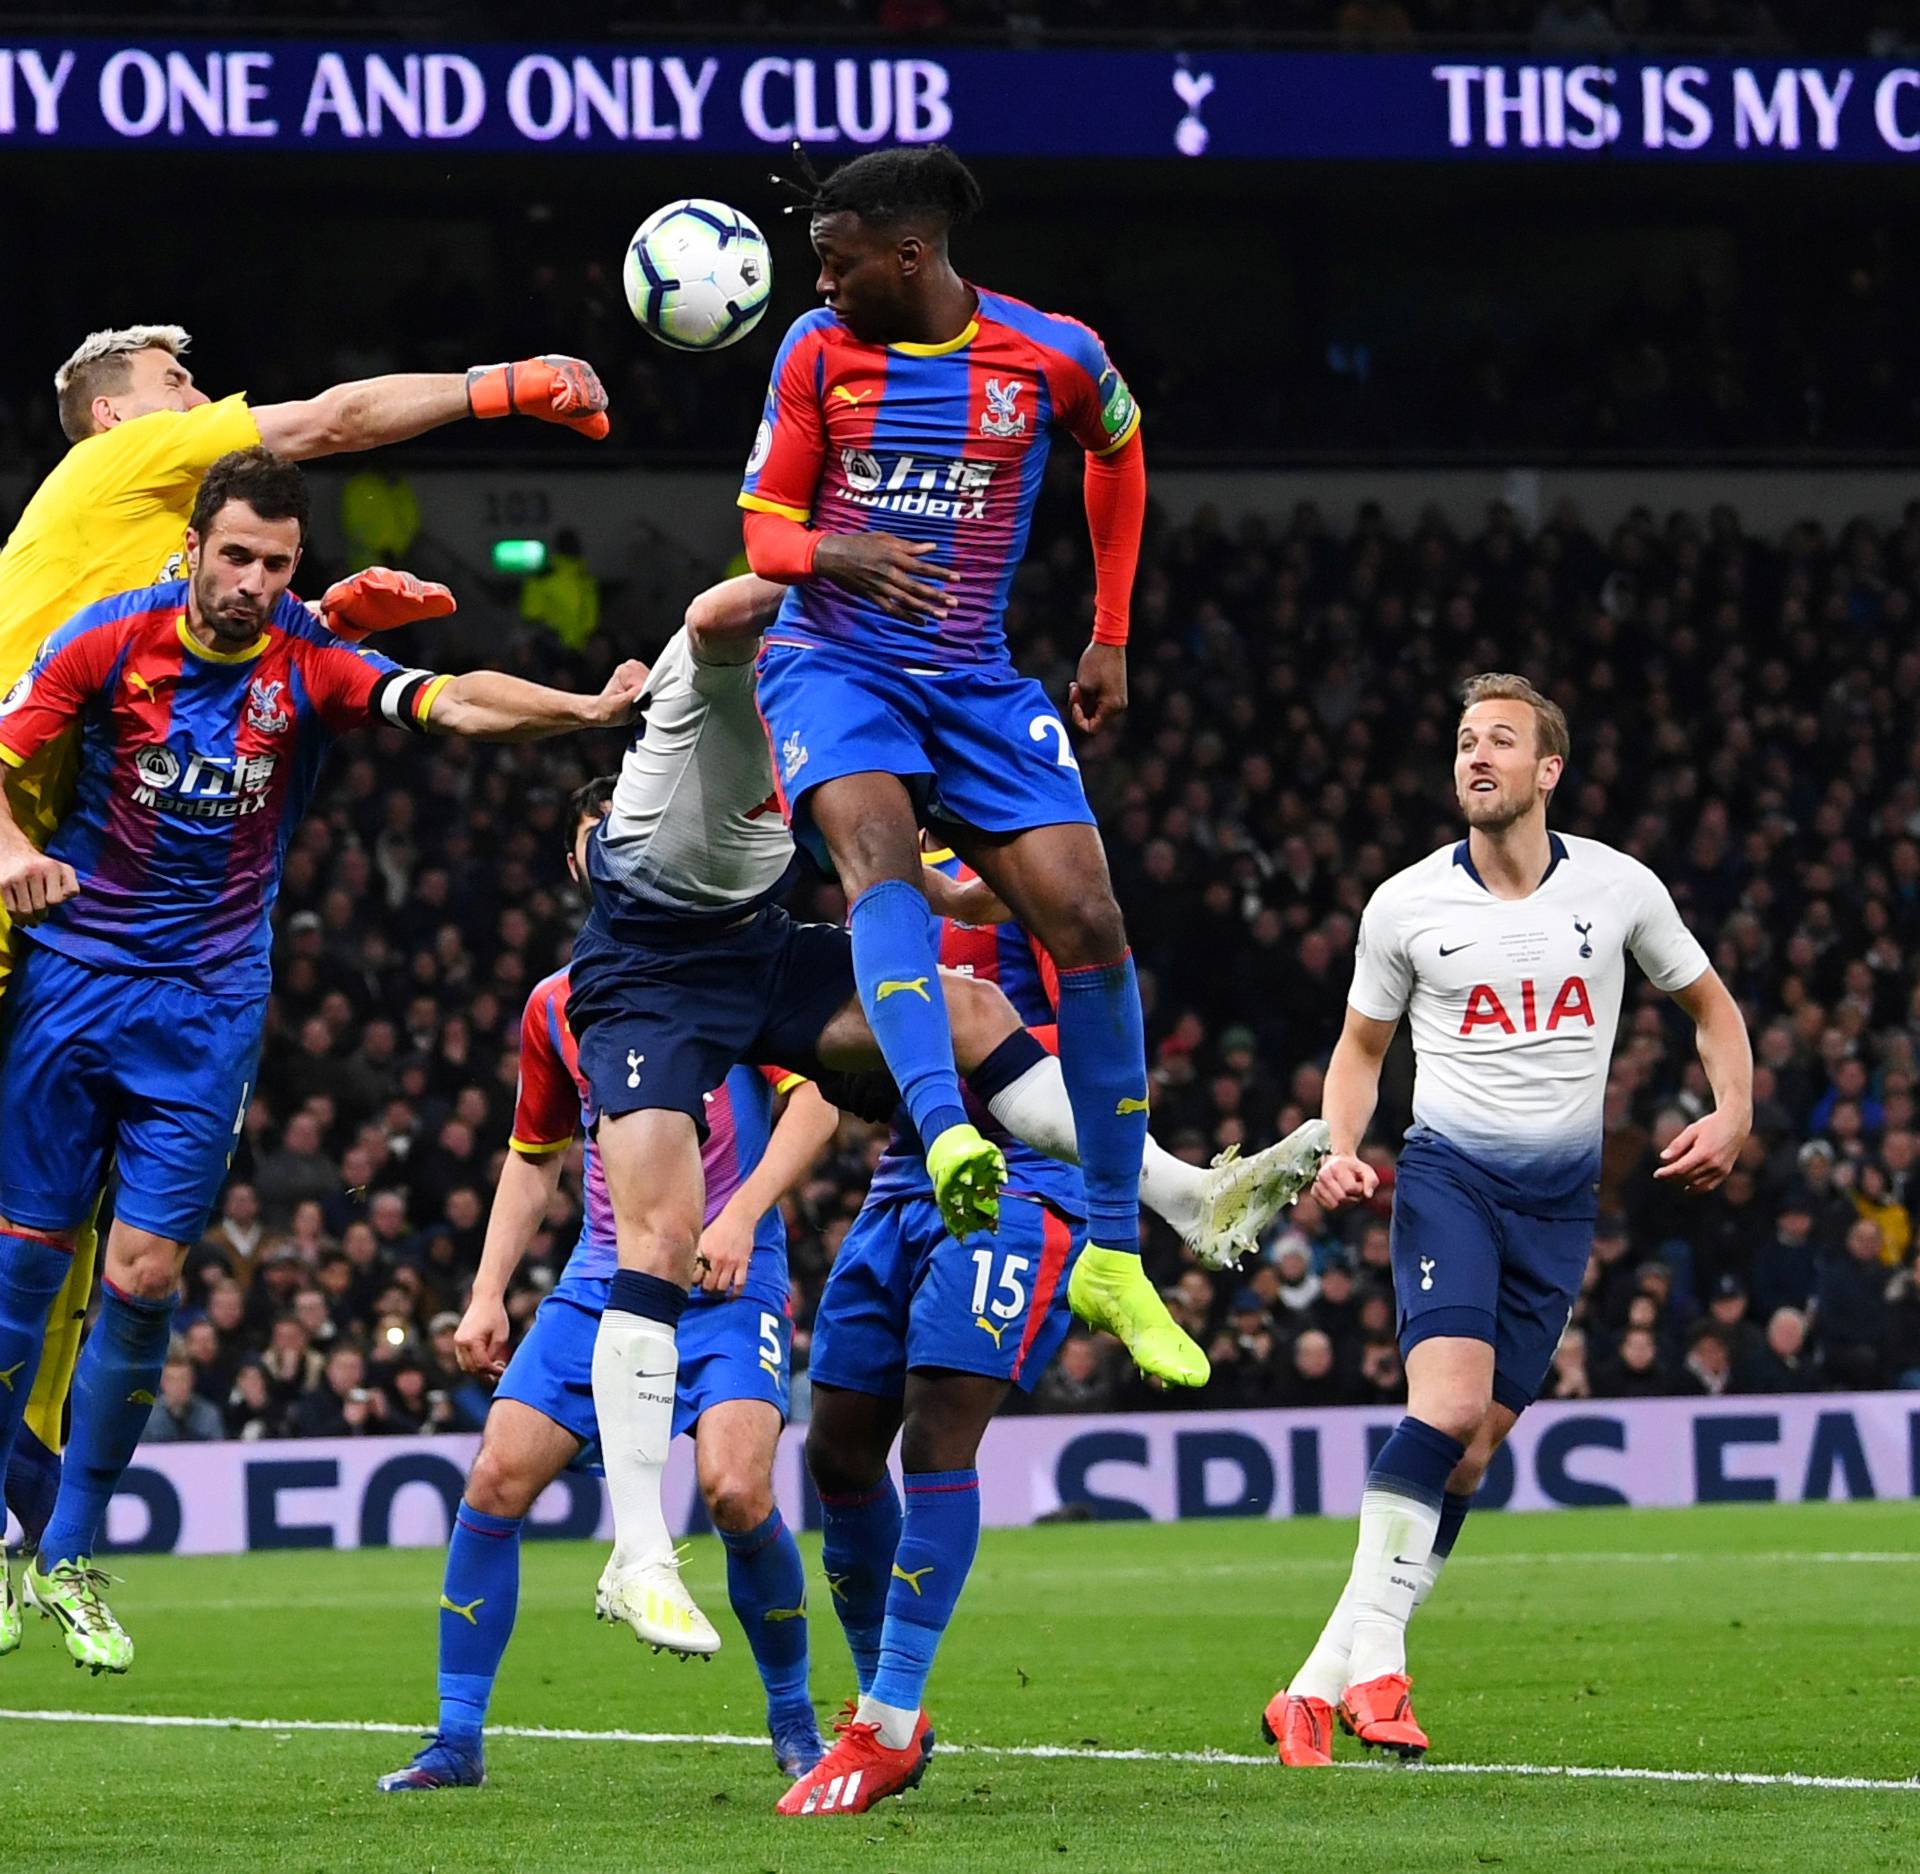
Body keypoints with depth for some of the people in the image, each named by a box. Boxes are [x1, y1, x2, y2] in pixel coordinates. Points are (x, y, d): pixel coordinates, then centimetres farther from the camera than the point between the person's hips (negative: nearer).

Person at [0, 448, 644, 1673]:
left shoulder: (310, 667, -4)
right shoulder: (111, 640, -6)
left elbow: (457, 702, -17)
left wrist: (589, 708, -34)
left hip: (208, 1010, 1)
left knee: (144, 1276, -5)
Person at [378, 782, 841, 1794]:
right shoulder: (556, 1005, 14)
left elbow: (818, 1094, -8)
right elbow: (534, 1158, 23)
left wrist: (743, 1212, -21)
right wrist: (487, 1294, 13)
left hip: (727, 1282, -5)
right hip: (600, 1282, 5)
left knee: (737, 1490, -23)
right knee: (497, 1478, -9)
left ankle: (793, 1721, 1)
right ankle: (458, 1739, 0)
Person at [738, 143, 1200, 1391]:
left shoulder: (1055, 356, -4)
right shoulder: (820, 351, -1)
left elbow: (1119, 453, 18)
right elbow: (765, 530, 2)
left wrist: (1111, 640, 17)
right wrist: (835, 552, -22)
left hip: (977, 684, 1)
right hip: (834, 665, -1)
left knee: (1088, 921, -11)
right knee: (877, 848, -33)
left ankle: (1114, 1259, 1)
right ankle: (945, 1133, -52)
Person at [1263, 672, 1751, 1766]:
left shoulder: (1618, 888, 1)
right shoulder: (1405, 905, 0)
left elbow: (1707, 1001, 16)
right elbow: (1362, 1045, 14)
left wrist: (1732, 1114, -1)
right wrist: (1342, 1149, -4)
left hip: (1561, 1196, 2)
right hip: (1449, 1172, -2)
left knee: (1474, 1450, -4)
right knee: (1449, 1398, -25)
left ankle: (1322, 1685, 0)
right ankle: (1373, 1656, -22)